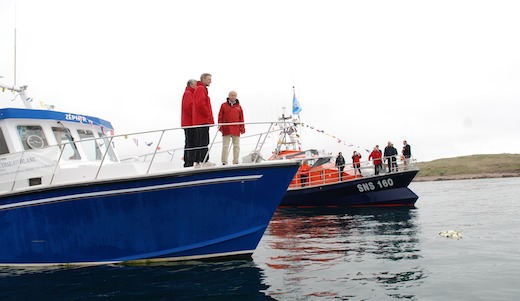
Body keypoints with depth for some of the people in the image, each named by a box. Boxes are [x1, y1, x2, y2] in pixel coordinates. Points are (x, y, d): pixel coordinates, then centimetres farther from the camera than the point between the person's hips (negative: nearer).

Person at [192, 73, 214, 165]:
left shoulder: (202, 89, 25)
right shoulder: (201, 88, -7)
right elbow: (200, 104, -20)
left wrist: (210, 117, 16)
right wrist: (209, 116, -13)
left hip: (198, 120, 10)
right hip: (203, 120, -10)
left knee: (198, 142, 9)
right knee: (204, 142, -12)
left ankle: (196, 161, 11)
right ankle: (204, 161, -15)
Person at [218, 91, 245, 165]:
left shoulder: (238, 106, 10)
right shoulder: (224, 105, 5)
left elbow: (241, 118, 10)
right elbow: (220, 117, 4)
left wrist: (242, 128, 5)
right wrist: (220, 127, -2)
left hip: (236, 130, 2)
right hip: (226, 129, -2)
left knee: (236, 146, 5)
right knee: (225, 146, 0)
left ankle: (235, 162, 11)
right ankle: (224, 162, 2)